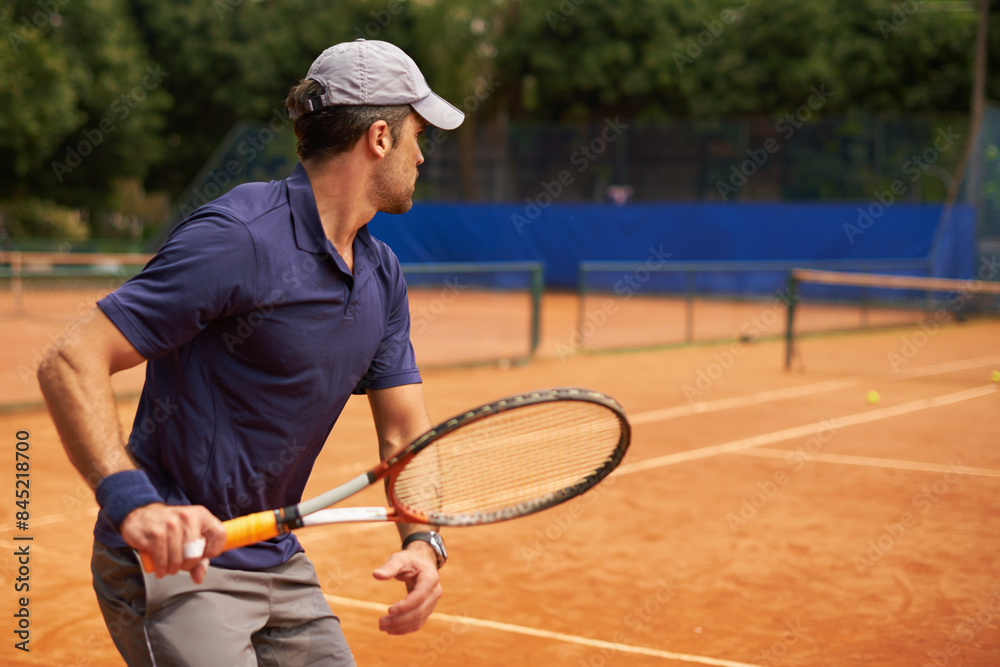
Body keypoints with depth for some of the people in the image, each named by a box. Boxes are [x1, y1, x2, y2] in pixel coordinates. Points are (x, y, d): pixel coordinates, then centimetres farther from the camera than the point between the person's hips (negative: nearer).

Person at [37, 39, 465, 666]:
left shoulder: (383, 275, 6)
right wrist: (132, 500, -37)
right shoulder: (240, 236, -21)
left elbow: (406, 431, 6)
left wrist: (424, 541, -13)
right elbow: (70, 363, -24)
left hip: (278, 562, 8)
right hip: (172, 565, -8)